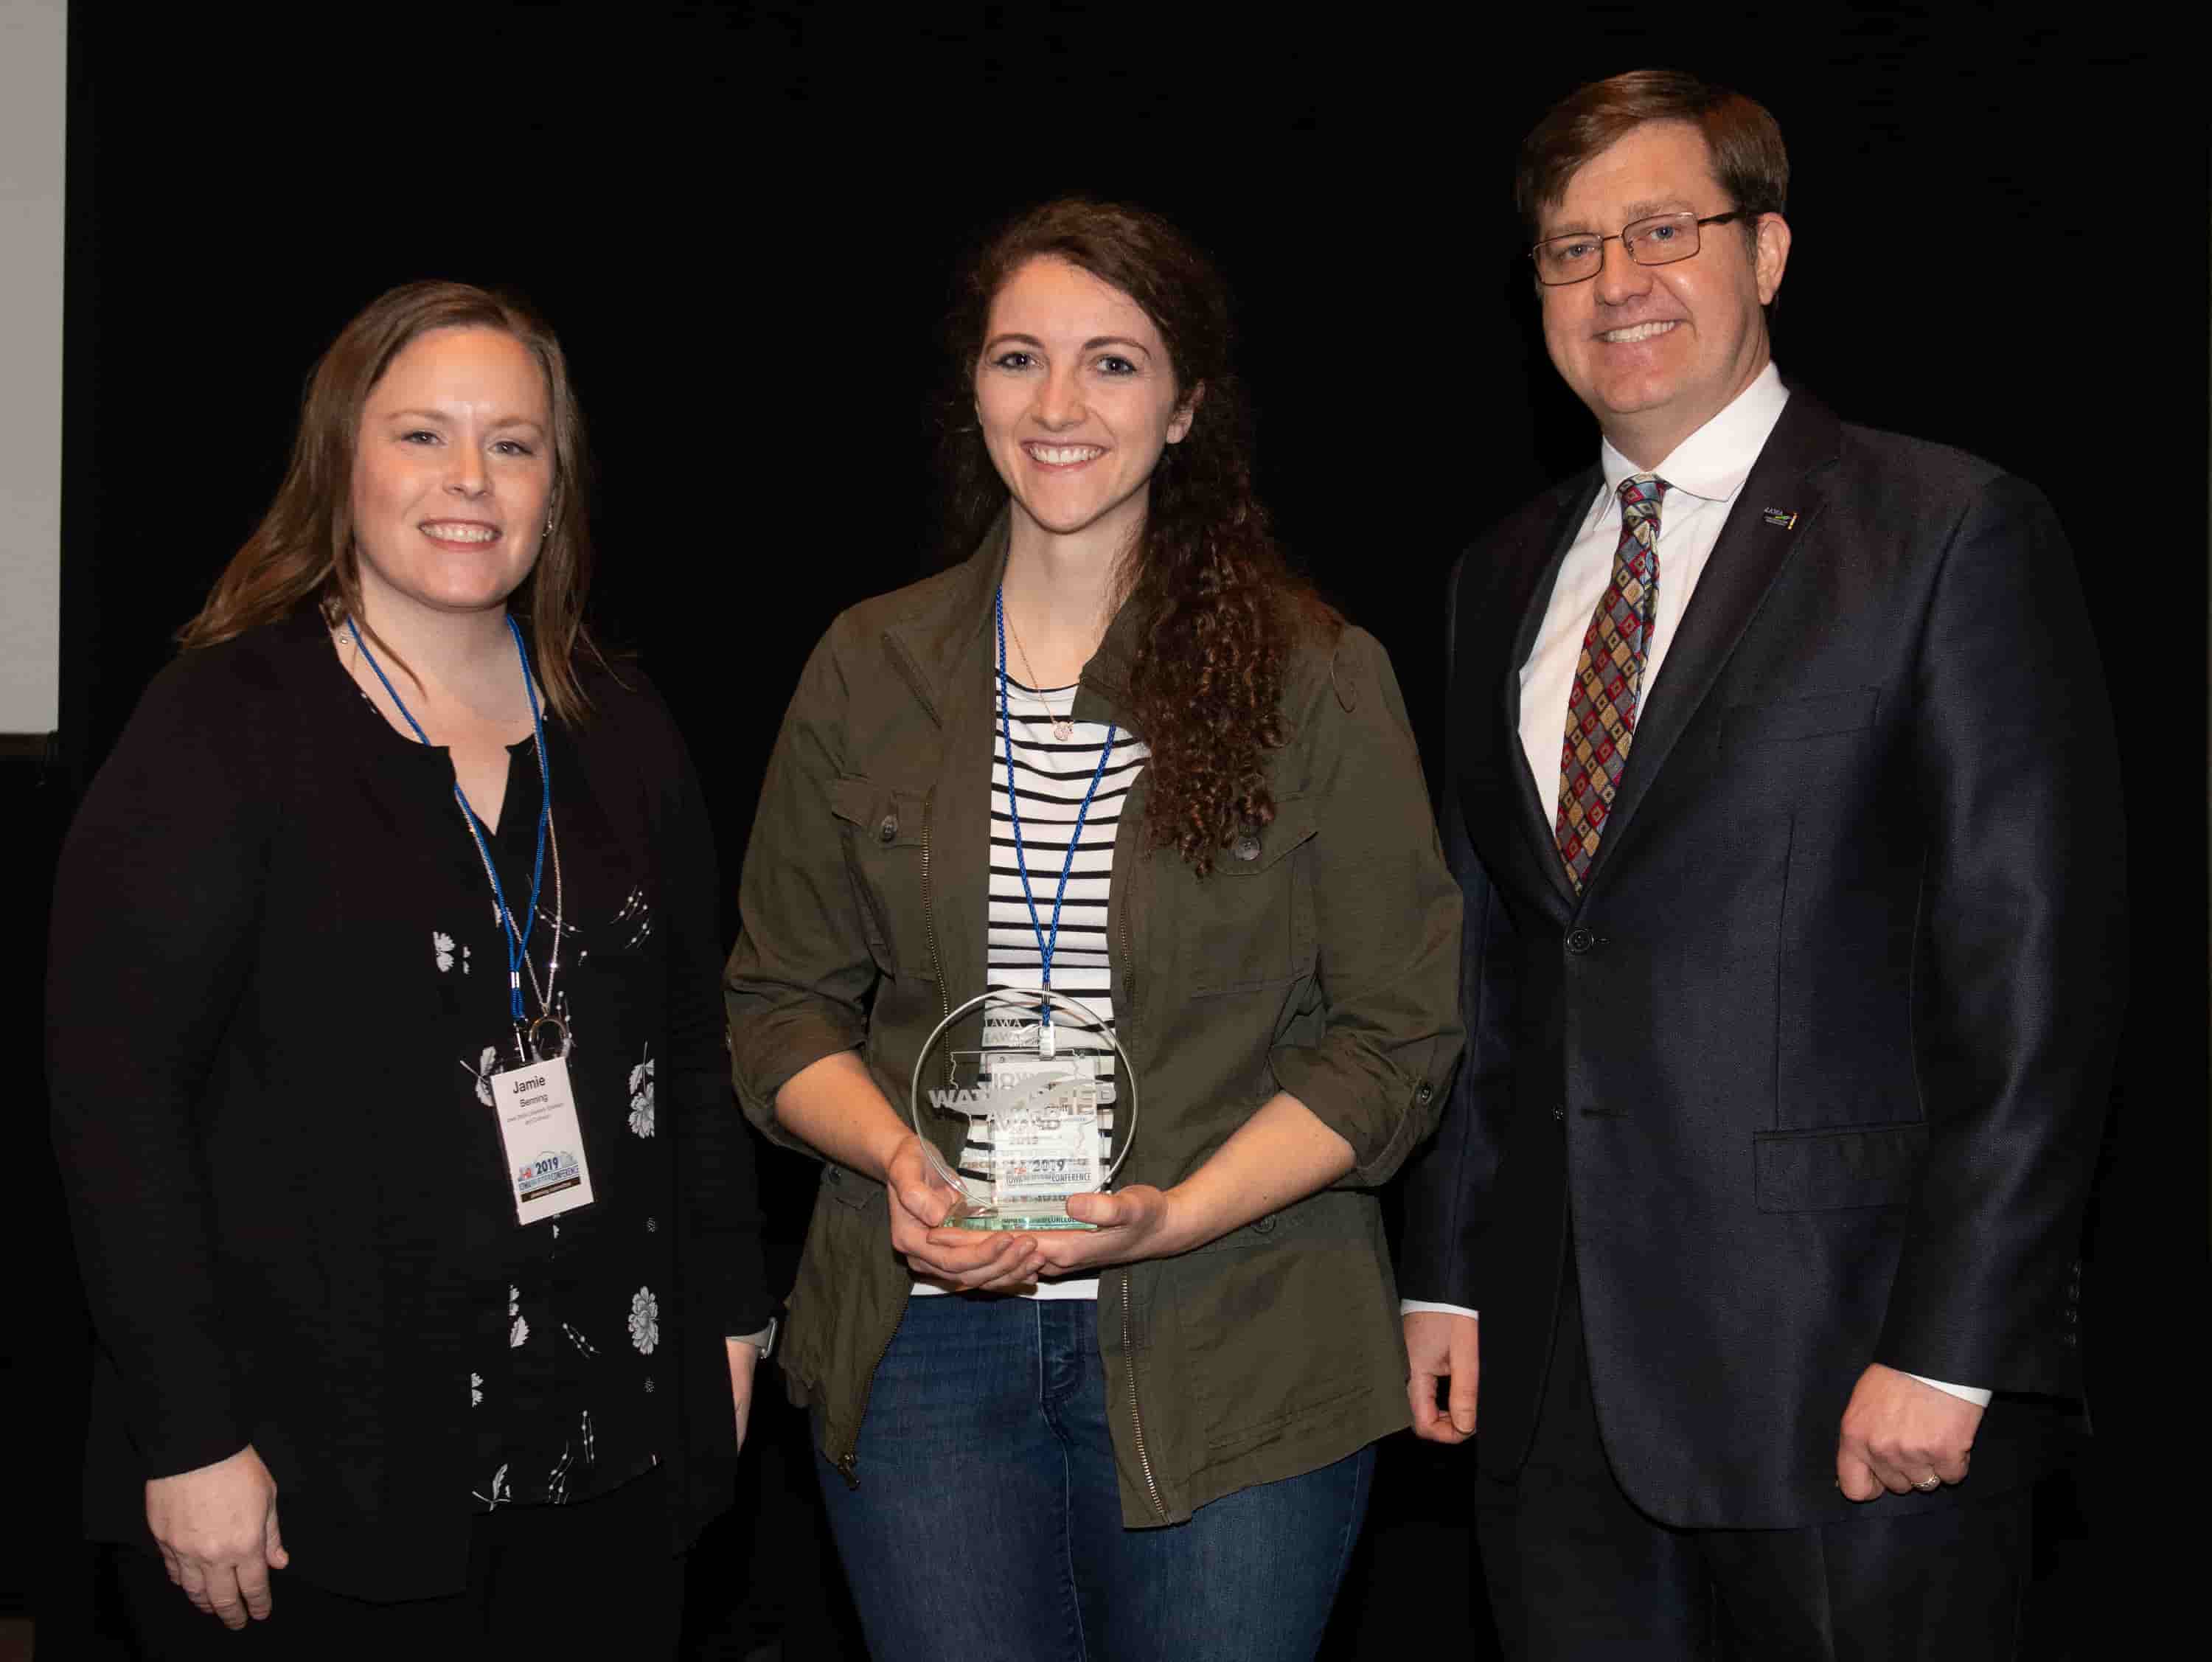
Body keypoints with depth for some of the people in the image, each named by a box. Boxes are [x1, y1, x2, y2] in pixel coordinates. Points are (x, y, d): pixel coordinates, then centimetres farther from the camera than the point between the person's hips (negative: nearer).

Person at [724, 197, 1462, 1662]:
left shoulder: (1319, 678, -2)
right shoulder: (868, 669, 6)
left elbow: (1398, 1035, -2)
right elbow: (783, 1000, 9)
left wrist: (1174, 1215, -15)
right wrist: (897, 1156, -11)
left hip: (1234, 1357, -2)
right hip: (925, 1348, 2)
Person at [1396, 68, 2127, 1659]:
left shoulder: (1955, 532, -5)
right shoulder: (1506, 576, 13)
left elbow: (2038, 970, -10)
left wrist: (1948, 1348, -14)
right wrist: (1447, 1271, 11)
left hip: (1844, 1359, -5)